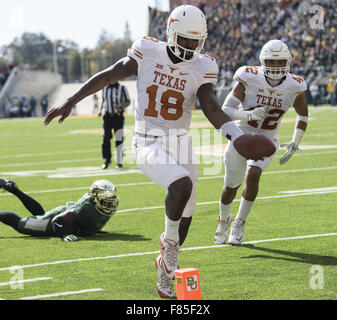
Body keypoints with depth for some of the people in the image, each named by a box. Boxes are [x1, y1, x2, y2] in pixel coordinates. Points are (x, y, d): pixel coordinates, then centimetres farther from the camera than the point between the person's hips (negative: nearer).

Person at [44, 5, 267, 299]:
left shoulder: (202, 67, -3)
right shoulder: (148, 53, -9)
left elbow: (211, 108, -11)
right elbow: (108, 76, 0)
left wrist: (237, 135, -29)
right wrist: (69, 103, 1)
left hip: (181, 143, 4)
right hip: (148, 144, -4)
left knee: (185, 216, 11)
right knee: (181, 184, -31)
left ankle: (166, 268, 36)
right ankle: (169, 241, -6)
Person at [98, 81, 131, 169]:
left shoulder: (122, 88, -3)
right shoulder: (105, 88, 8)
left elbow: (128, 102, 1)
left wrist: (121, 107, -18)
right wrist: (100, 110, 7)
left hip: (118, 116, -3)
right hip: (107, 116, 3)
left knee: (119, 139, -1)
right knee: (106, 137, -6)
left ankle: (119, 162, 9)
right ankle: (107, 159, 3)